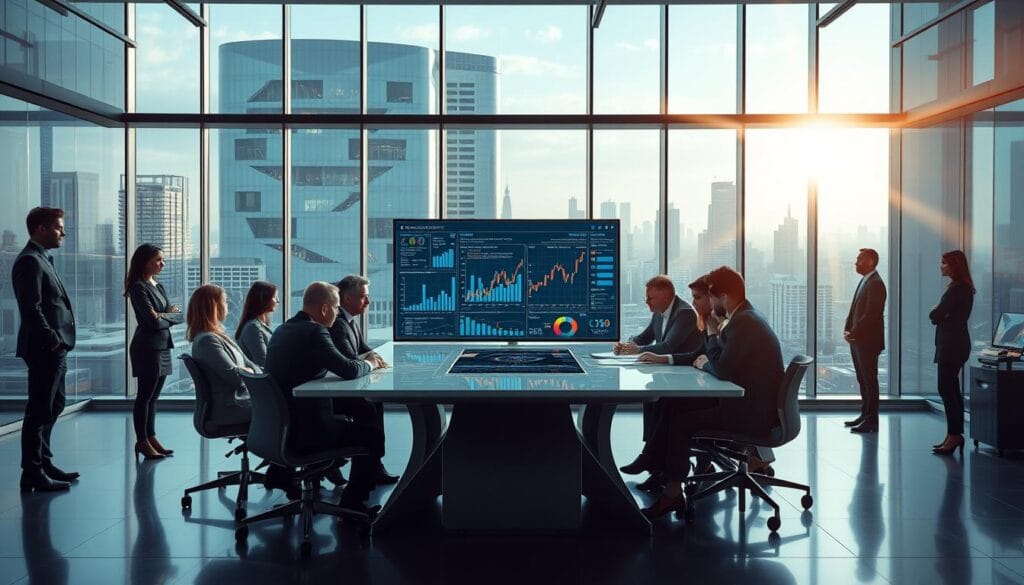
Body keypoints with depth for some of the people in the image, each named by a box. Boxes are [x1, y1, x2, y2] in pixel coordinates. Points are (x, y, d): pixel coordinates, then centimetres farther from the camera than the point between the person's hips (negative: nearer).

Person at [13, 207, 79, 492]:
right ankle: (32, 474, 3)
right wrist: (51, 341, -18)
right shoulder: (29, 261, -13)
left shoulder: (42, 259, 18)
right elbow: (31, 309, -20)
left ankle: (43, 463, 28)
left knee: (52, 407, 17)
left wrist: (58, 342, 13)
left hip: (54, 350, 10)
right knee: (39, 411, -4)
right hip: (44, 350, -10)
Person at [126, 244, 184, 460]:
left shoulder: (158, 286, 15)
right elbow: (153, 320, -17)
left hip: (162, 346, 8)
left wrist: (164, 316, -9)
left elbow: (178, 315, 10)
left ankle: (151, 437, 17)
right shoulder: (138, 287, -10)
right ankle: (142, 441, 5)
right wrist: (170, 314, 0)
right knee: (145, 395, -2)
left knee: (153, 396, 11)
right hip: (147, 347, -8)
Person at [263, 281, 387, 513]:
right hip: (301, 430, -9)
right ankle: (352, 502, 9)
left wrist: (364, 362, 11)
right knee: (373, 434, 3)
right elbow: (349, 370, -23)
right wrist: (369, 363, -2)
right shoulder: (314, 331, -18)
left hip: (276, 424, 9)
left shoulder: (283, 329, 9)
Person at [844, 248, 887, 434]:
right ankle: (865, 415, 24)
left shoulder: (876, 284, -15)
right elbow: (854, 309, 17)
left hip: (868, 341, -9)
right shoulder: (864, 281, 15)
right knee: (862, 380, 15)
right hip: (857, 340, 9)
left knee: (870, 380, -2)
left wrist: (853, 333, -16)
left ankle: (872, 422, 3)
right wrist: (847, 329, 4)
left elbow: (870, 315, -20)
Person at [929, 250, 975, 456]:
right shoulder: (964, 288, 15)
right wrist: (939, 313, 0)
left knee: (946, 389, -7)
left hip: (952, 345, -11)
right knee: (952, 388, 14)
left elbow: (935, 316, -18)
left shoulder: (956, 289, -17)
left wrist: (935, 311, 1)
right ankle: (955, 435, 19)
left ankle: (954, 435, -4)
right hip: (955, 343, 11)